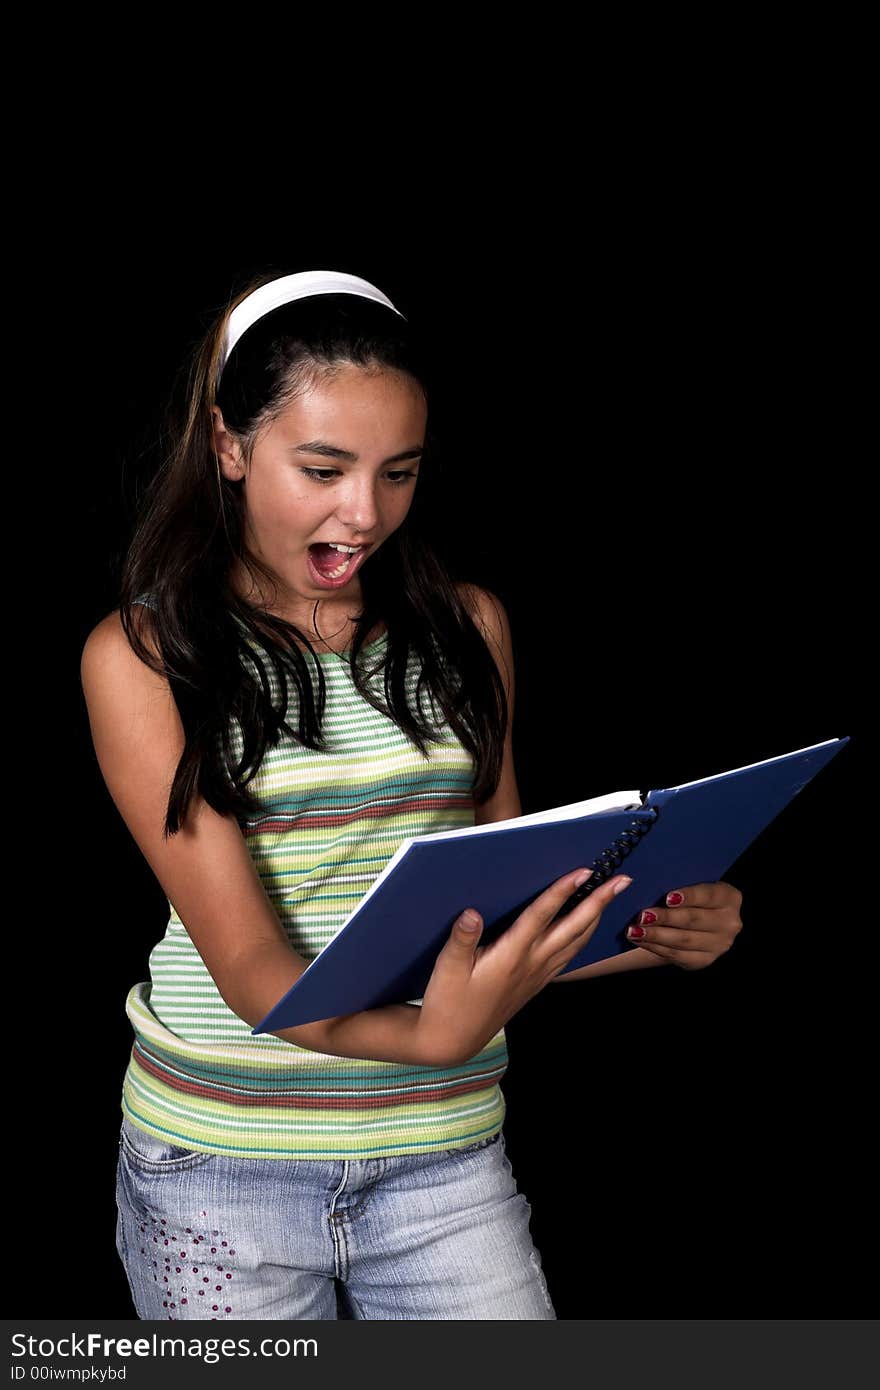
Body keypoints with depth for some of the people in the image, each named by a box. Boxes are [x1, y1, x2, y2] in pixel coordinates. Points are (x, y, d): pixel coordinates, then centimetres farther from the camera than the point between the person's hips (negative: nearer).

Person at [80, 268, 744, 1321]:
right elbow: (245, 963, -16)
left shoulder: (469, 628, 6)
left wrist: (657, 931, -10)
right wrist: (429, 1036, -34)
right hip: (220, 1163, -2)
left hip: (445, 1156, 3)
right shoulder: (141, 655, -8)